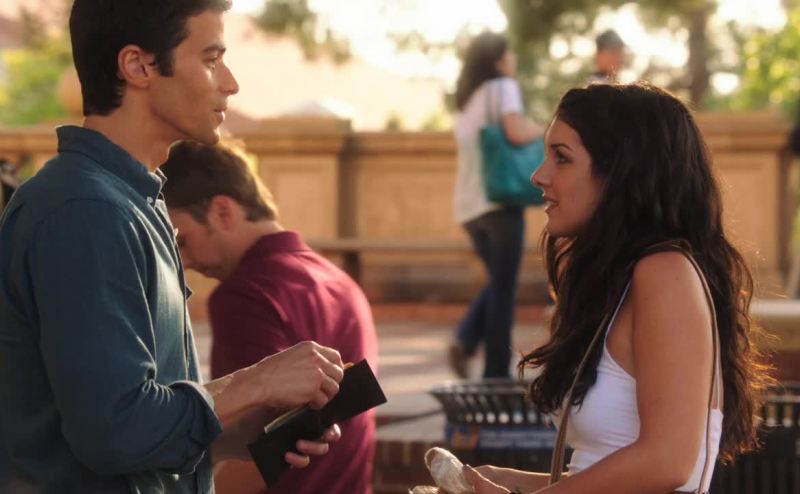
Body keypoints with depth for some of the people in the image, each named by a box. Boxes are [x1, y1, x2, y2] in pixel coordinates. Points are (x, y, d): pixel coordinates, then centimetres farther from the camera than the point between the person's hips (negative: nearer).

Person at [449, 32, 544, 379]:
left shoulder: (465, 99, 20)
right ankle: (496, 372, -2)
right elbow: (517, 132, -18)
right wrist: (546, 130, 0)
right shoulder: (502, 87, -4)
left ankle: (465, 340, -4)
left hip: (468, 204, 7)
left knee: (497, 280, 19)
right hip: (498, 198, -7)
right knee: (503, 286, -1)